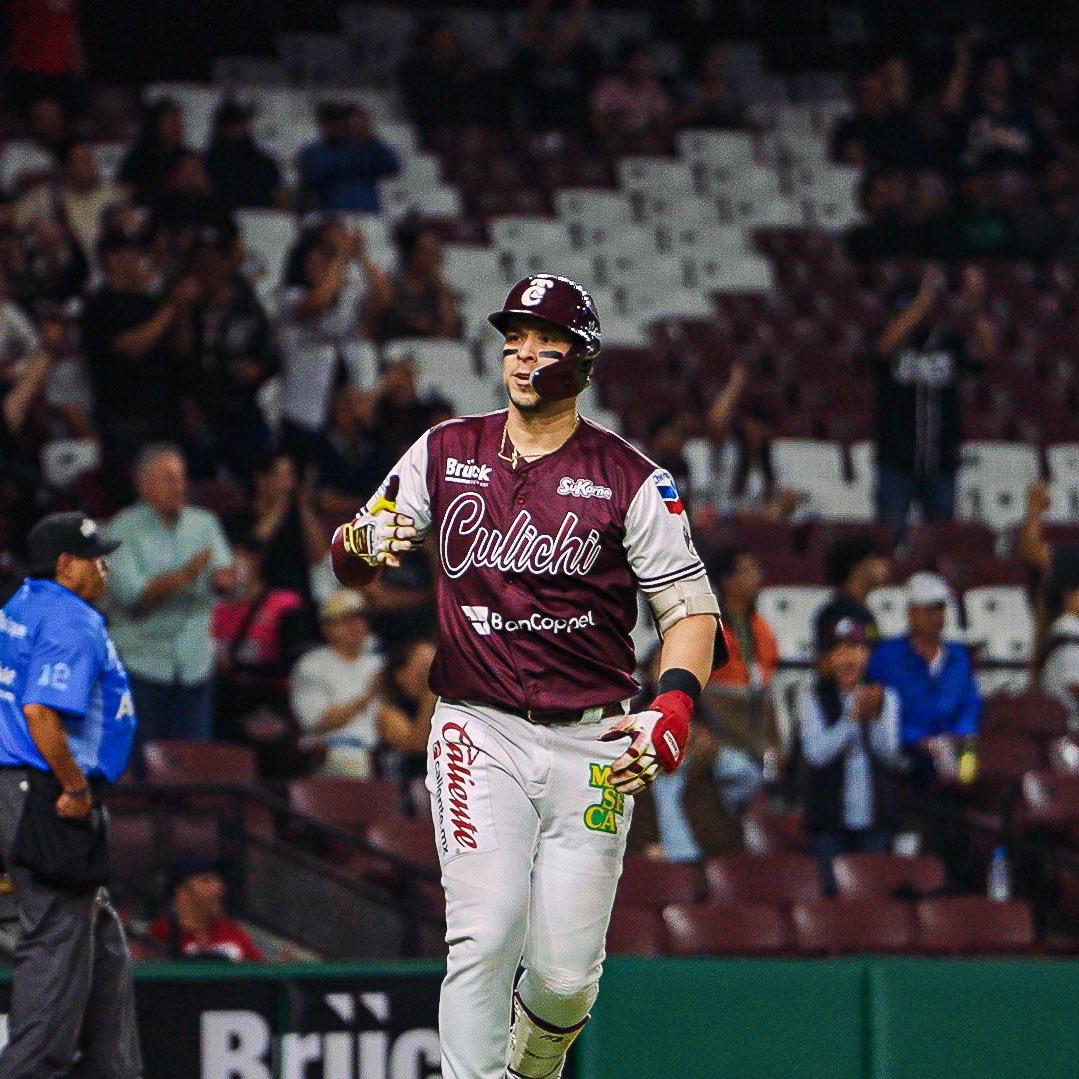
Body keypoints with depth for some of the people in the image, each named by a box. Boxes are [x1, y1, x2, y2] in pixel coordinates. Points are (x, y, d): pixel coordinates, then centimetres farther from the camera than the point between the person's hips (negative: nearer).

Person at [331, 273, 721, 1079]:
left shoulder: (629, 479, 2)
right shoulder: (446, 453, 8)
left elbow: (691, 605, 1)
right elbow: (350, 559, 12)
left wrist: (675, 705, -17)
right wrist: (362, 542, -14)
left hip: (591, 742, 0)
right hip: (480, 732, 1)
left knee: (567, 976, 0)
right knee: (484, 940, -16)